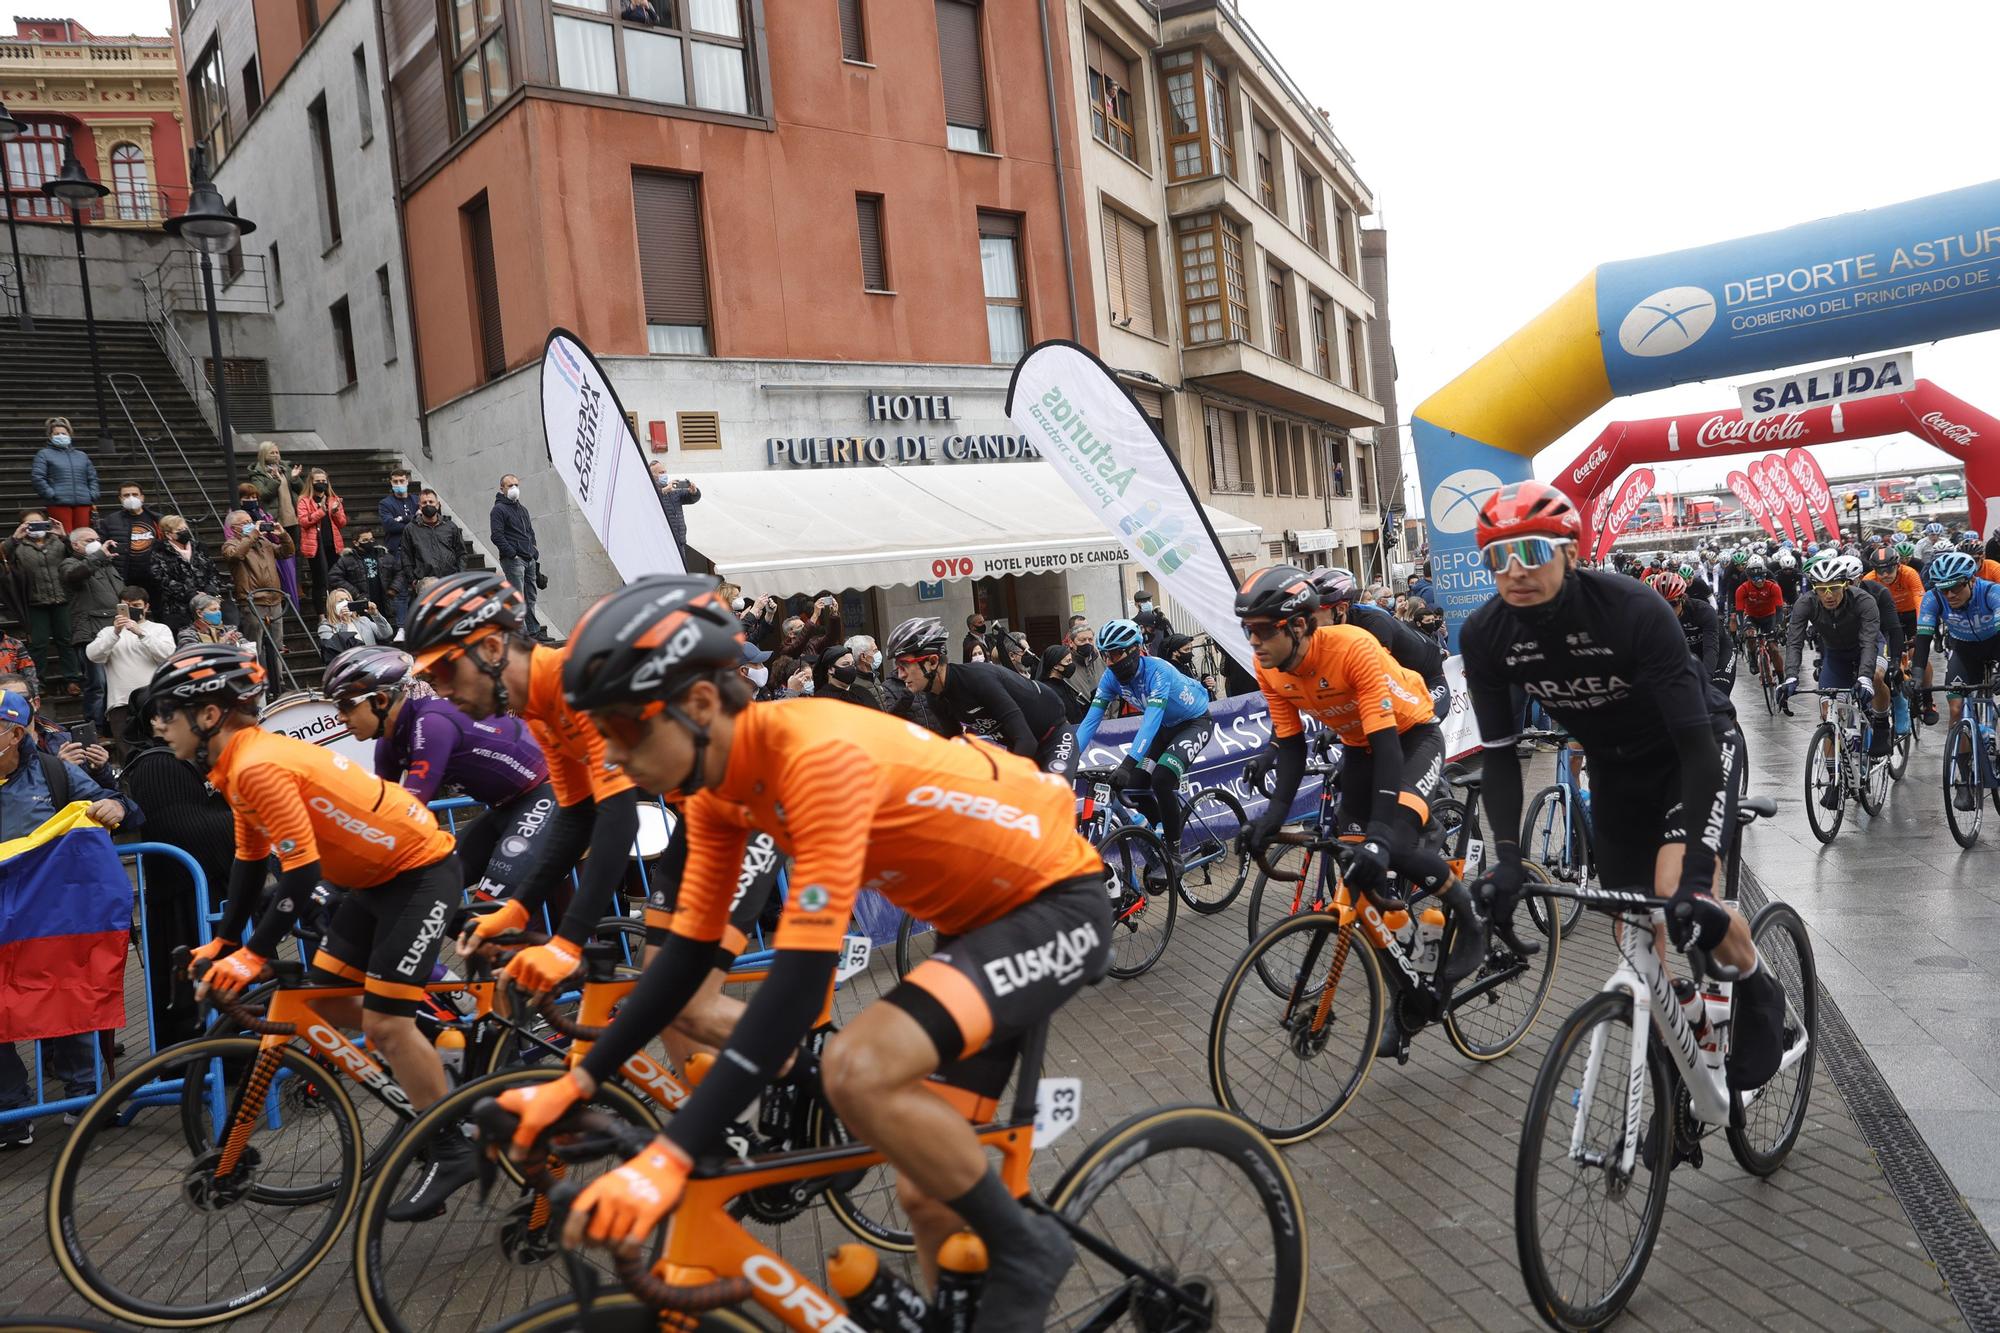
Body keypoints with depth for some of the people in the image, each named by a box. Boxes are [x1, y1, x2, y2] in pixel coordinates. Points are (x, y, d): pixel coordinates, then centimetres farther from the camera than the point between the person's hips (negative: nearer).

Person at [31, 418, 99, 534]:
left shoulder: (82, 456, 22)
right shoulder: (44, 454, 9)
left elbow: (92, 477, 22)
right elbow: (36, 477, -1)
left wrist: (93, 495, 7)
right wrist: (50, 494, -10)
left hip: (83, 503, 4)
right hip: (59, 504, -4)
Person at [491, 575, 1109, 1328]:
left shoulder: (819, 757, -32)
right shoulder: (719, 785, -4)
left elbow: (800, 982, -35)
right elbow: (689, 951, 4)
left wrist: (668, 1158, -35)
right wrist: (578, 1083, 1)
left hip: (1055, 901, -8)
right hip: (978, 914, 9)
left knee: (857, 1071, -29)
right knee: (928, 1194, 8)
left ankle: (1025, 1251, -7)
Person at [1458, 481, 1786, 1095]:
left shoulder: (1635, 610, -34)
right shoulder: (1484, 636, -21)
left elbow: (1695, 742, -35)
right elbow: (1500, 752, -14)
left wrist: (1695, 874, -44)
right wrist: (1506, 855, -28)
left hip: (1696, 747, -4)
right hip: (1615, 763, 4)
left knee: (1678, 894, -27)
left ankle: (1758, 992, 6)